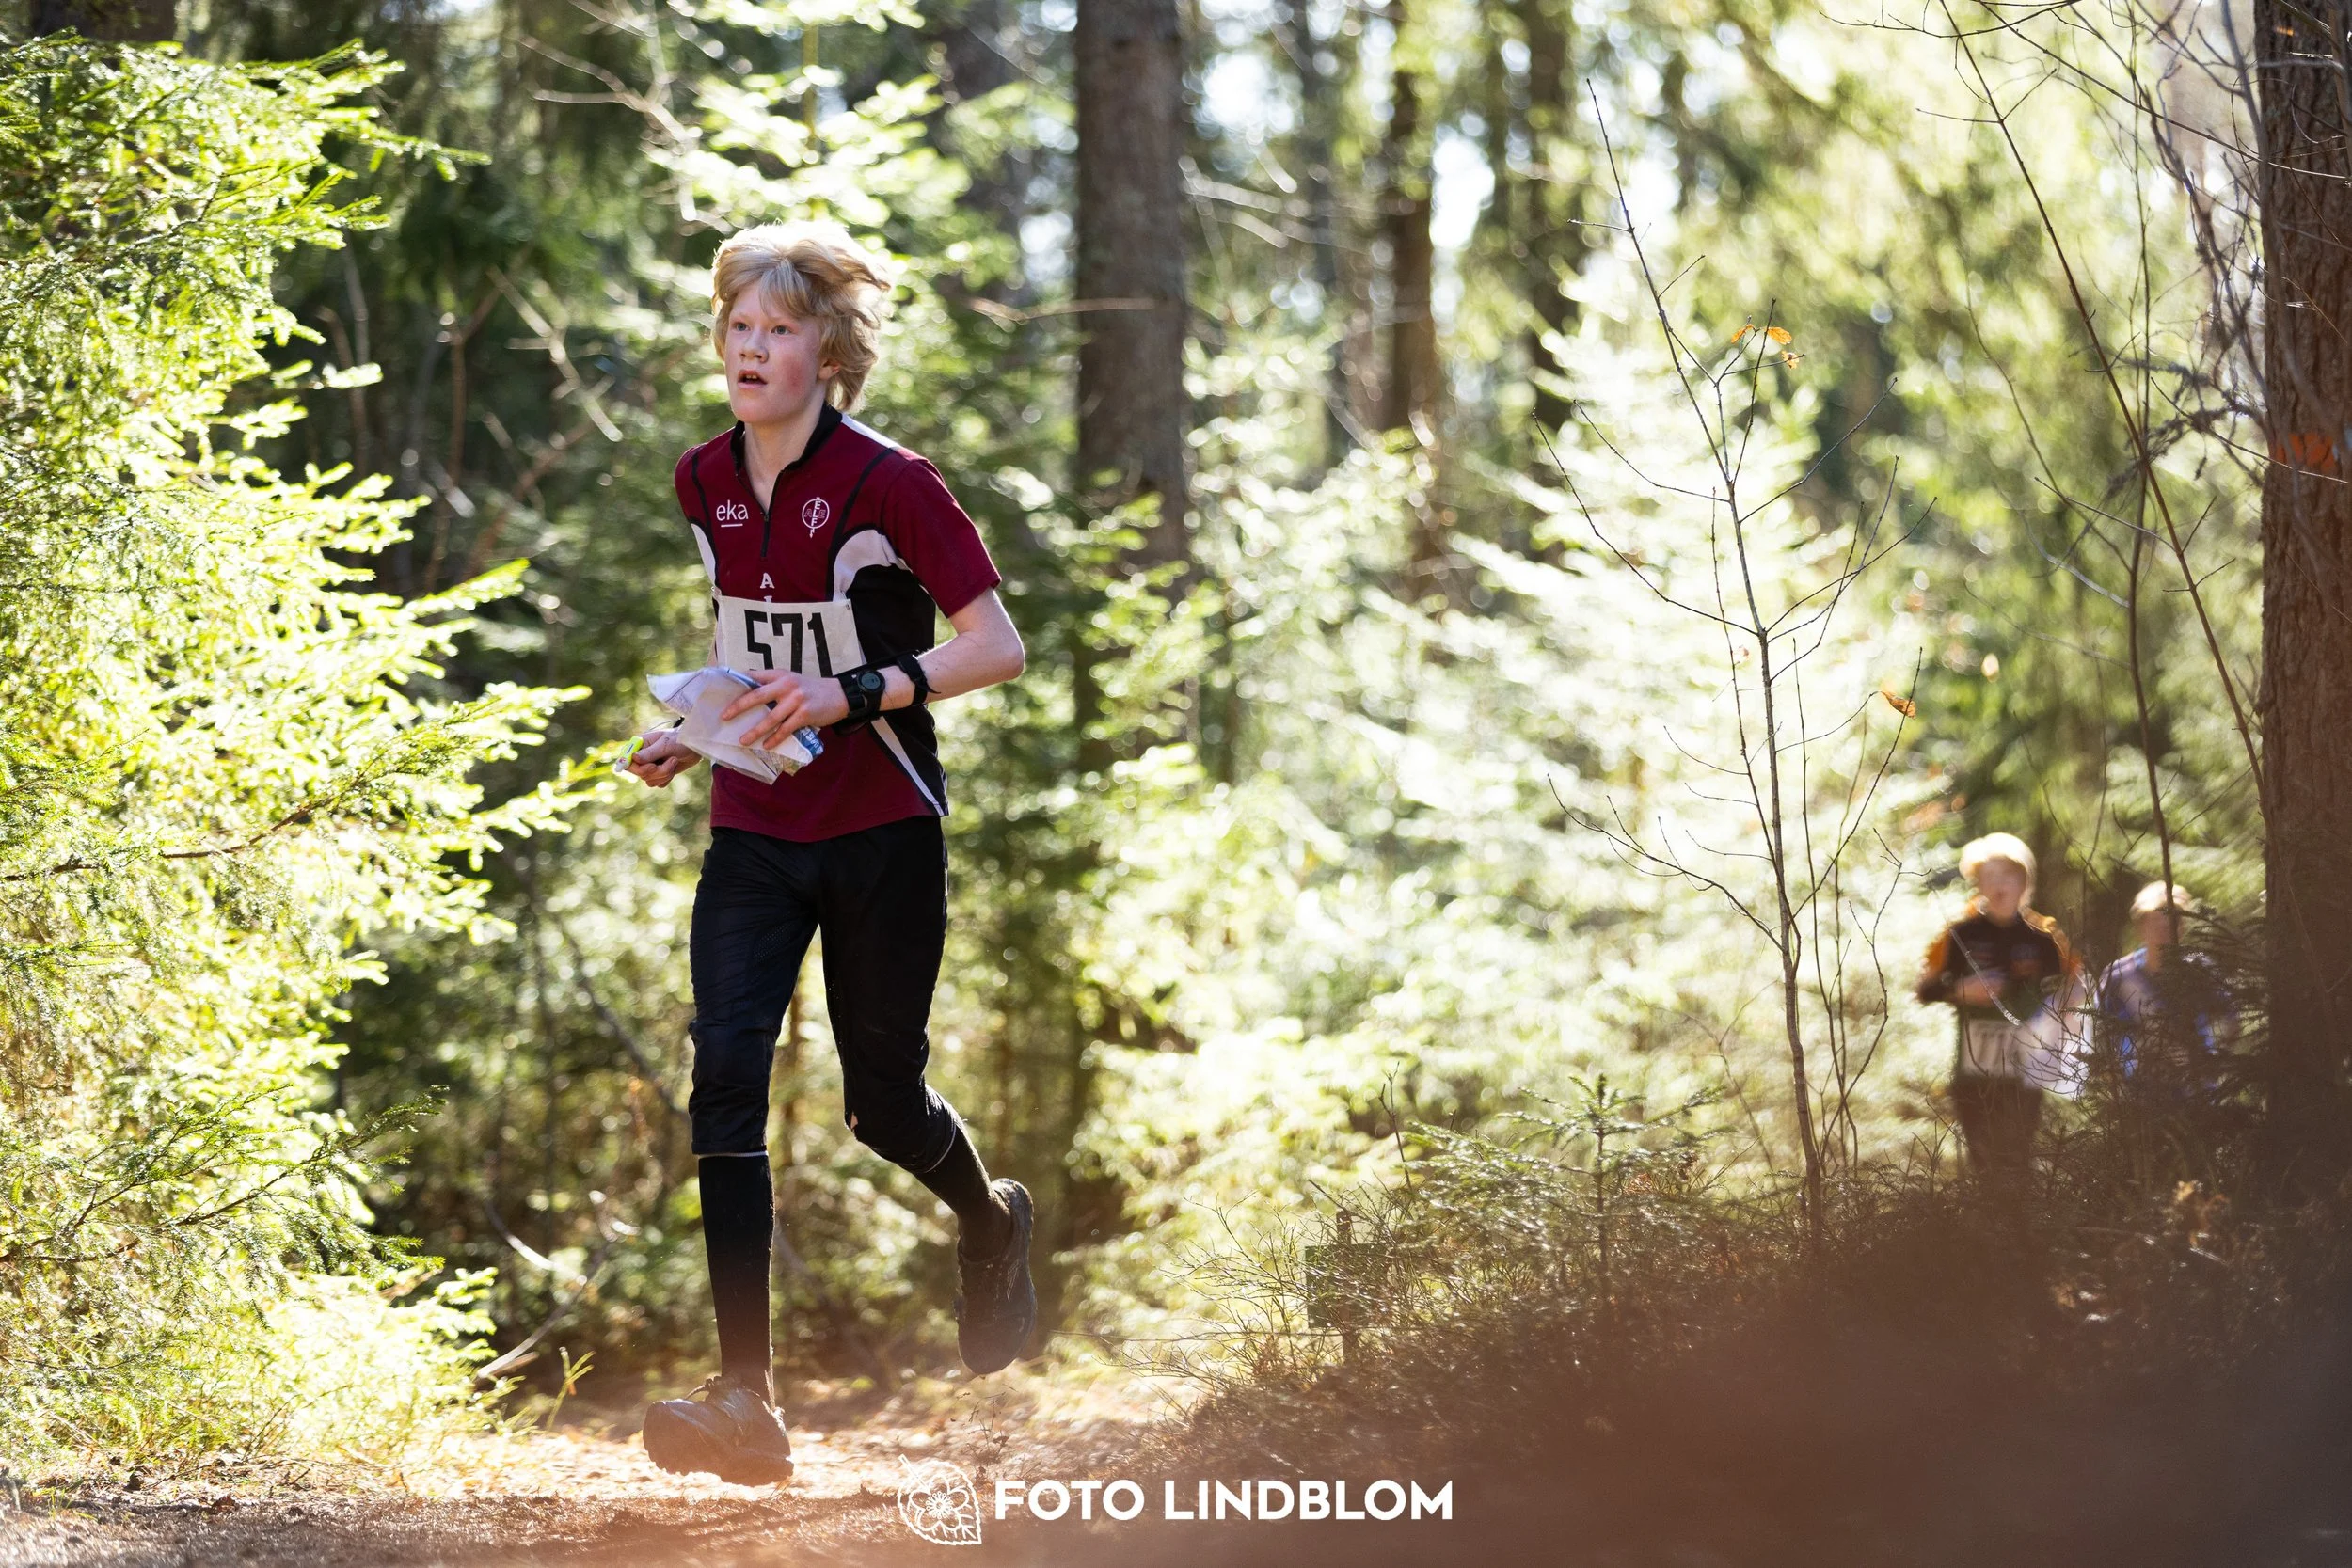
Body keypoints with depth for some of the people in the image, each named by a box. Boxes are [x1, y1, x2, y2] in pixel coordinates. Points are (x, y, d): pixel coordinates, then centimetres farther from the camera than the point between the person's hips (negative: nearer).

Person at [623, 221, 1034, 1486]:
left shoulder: (885, 482, -13)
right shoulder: (704, 482, 4)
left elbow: (994, 645, -12)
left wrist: (851, 693, -24)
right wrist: (690, 725, 6)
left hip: (880, 829, -4)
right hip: (752, 829, 4)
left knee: (883, 1104, 6)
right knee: (724, 1073, -14)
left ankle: (990, 1221, 44)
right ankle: (746, 1398, -16)